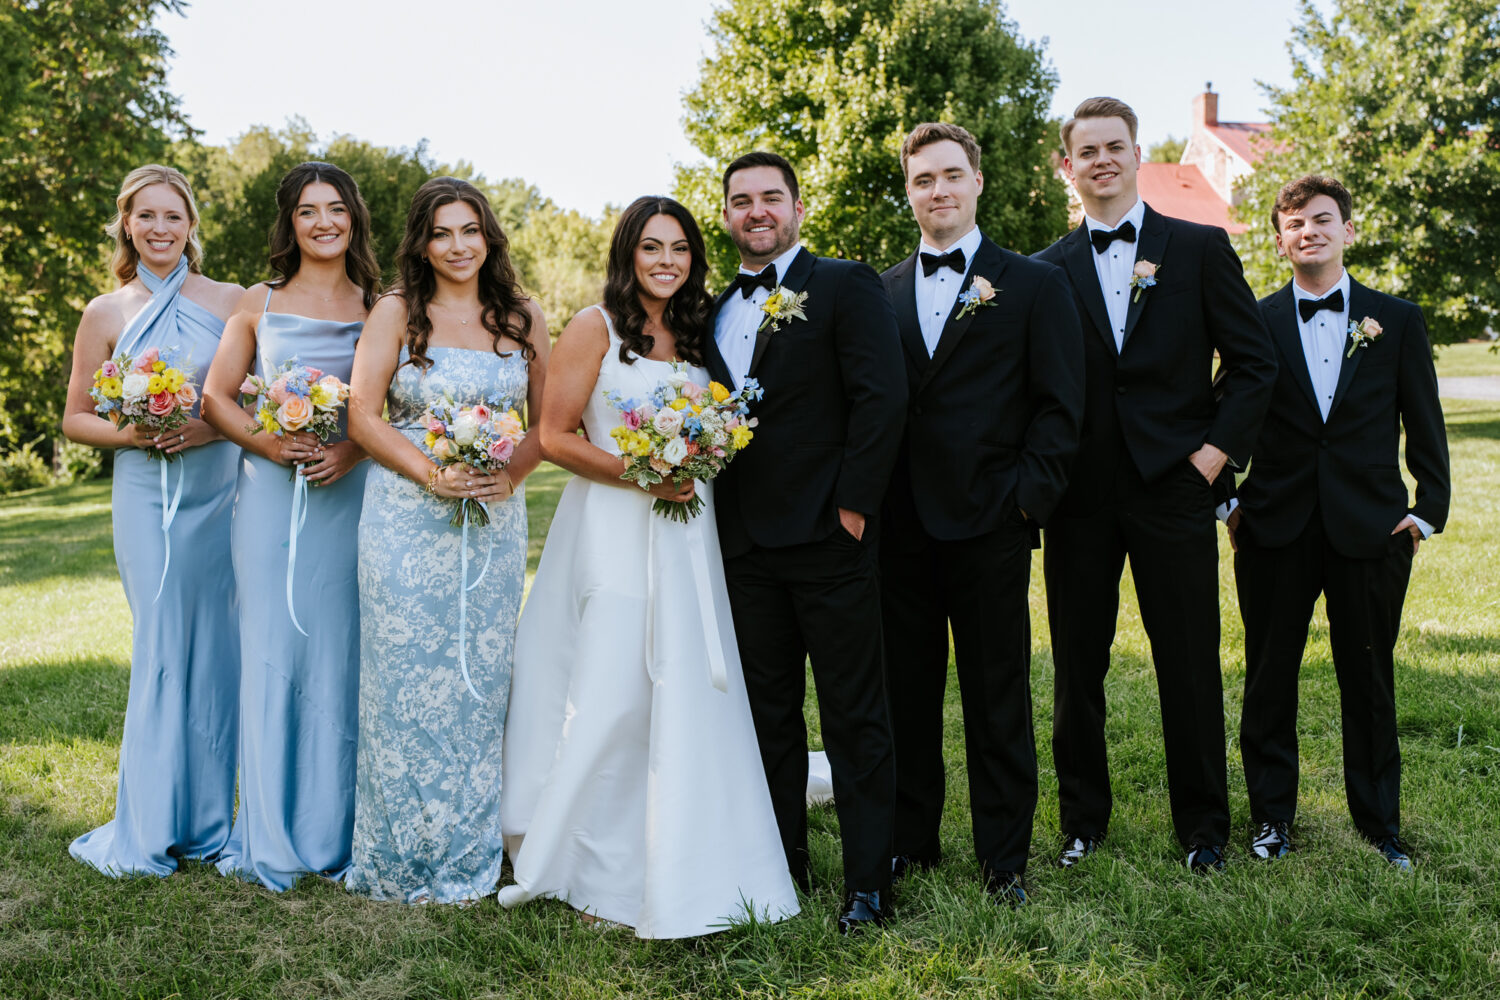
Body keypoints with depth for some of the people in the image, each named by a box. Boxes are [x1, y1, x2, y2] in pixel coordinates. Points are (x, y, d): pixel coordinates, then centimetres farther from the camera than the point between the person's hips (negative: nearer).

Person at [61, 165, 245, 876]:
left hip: (220, 490, 1)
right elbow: (75, 418, 10)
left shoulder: (230, 302, 5)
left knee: (216, 647, 3)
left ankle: (208, 818, 16)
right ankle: (152, 827, 12)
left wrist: (213, 425, -11)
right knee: (161, 651, -1)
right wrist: (129, 433, -8)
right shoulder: (106, 315, 6)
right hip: (146, 493, 0)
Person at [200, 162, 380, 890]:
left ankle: (334, 829, 15)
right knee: (271, 652, 1)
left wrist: (352, 450, -12)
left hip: (348, 495, 0)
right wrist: (268, 443, -9)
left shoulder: (378, 308, 8)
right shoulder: (258, 305, 8)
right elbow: (216, 398, 8)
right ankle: (270, 839, 12)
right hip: (270, 495, 0)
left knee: (339, 653, 2)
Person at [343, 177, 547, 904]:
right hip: (407, 517, -2)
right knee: (407, 676, 0)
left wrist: (510, 474, -9)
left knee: (481, 679, 6)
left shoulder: (524, 318, 8)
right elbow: (362, 416, -3)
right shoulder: (396, 313, 1)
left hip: (495, 519, 2)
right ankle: (404, 861, 14)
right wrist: (432, 472, -15)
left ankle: (470, 856, 20)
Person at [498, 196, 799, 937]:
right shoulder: (595, 327, -3)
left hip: (686, 533, 5)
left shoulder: (697, 334, 14)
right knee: (612, 696, -6)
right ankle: (594, 874, 11)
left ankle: (680, 870, 17)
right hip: (612, 532, -5)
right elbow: (555, 436, -7)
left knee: (686, 699, 4)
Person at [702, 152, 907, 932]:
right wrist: (712, 508, 3)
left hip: (829, 539, -6)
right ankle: (780, 869, 25)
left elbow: (882, 397, -11)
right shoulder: (715, 311, 15)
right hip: (745, 546, 6)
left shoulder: (845, 286, -2)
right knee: (768, 714, 13)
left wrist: (853, 505, -15)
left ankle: (868, 883, 11)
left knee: (854, 714, 2)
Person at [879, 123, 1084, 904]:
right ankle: (910, 839, 25)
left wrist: (1029, 496, -9)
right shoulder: (881, 291, 12)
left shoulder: (1035, 285, 4)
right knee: (905, 691, 10)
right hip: (899, 525, 3)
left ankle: (1004, 856, 18)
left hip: (989, 524, -3)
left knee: (999, 698, 5)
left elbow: (1059, 405, -1)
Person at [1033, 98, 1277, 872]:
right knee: (1077, 667, 8)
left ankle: (1203, 826, 21)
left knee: (1191, 666, 5)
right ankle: (1082, 819, 24)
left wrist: (1219, 449, -5)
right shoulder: (1047, 269, 7)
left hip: (1174, 488, -1)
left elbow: (1255, 363, 3)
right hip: (1079, 496, 2)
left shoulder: (1200, 249, 4)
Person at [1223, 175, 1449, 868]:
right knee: (1269, 678, 6)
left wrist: (1427, 510, 0)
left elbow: (1424, 427, 7)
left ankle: (1380, 825, 22)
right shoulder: (1256, 323, 4)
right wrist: (1229, 500, 0)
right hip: (1276, 528, 0)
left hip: (1370, 528, 0)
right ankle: (1272, 817, 21)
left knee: (1370, 681, 7)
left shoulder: (1397, 321, 6)